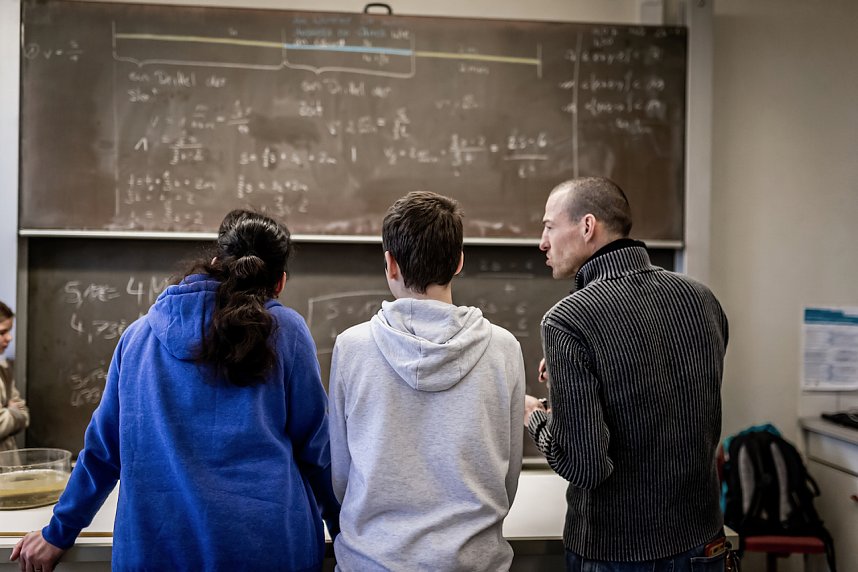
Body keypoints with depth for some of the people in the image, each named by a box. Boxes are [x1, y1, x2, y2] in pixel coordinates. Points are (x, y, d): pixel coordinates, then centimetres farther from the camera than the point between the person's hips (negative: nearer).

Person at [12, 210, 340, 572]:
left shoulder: (141, 333, 4)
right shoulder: (286, 330, -5)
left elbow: (104, 446, 10)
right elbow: (316, 447, -1)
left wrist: (58, 533, 24)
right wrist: (346, 530, 12)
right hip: (268, 543, -2)